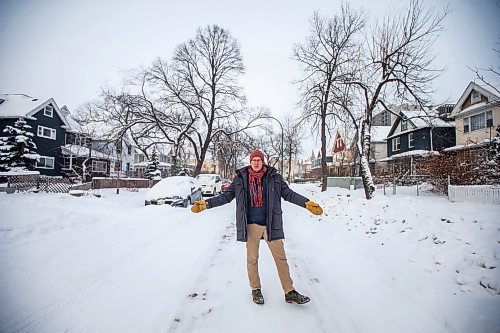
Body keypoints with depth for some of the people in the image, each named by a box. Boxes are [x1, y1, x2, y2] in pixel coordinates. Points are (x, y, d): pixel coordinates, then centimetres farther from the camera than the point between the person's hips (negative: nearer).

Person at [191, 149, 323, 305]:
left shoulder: (274, 177, 2)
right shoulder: (241, 178, 1)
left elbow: (289, 194, 4)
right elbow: (226, 196, 5)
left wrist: (307, 203, -8)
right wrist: (206, 203, -5)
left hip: (271, 224, 1)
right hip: (251, 225, 0)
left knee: (281, 257, 6)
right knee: (252, 259, 11)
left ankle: (290, 292, 20)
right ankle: (256, 289, 32)